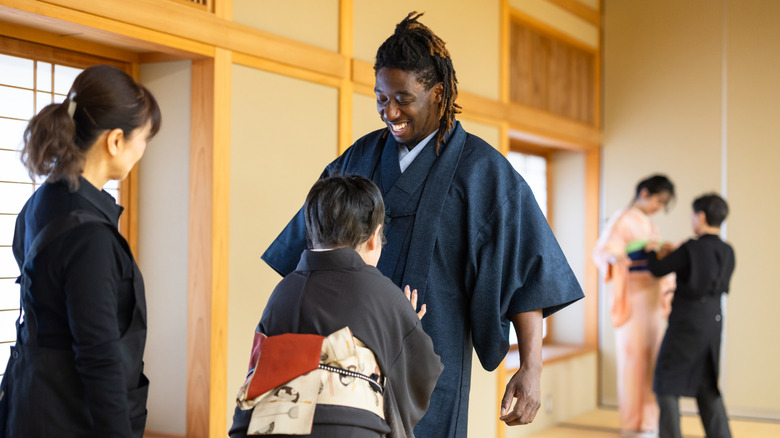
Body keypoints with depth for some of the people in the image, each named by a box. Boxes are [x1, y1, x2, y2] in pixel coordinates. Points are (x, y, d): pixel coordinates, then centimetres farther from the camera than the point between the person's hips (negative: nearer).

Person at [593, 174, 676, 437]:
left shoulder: (649, 225, 18)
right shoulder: (623, 220, -7)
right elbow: (601, 250, -19)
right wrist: (615, 256, -40)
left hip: (652, 299, 8)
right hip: (633, 298, -8)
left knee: (651, 358, 8)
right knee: (634, 358, -5)